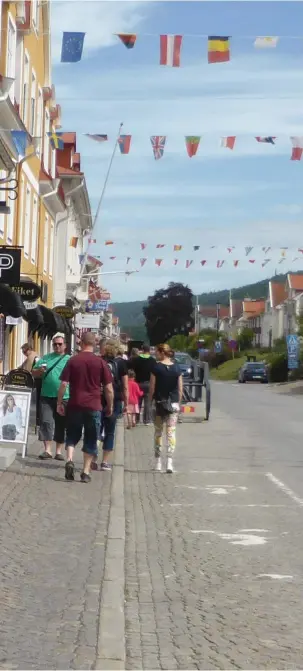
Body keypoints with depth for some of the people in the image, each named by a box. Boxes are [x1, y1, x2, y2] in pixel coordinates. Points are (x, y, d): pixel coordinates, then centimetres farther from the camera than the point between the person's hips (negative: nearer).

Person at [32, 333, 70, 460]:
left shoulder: (70, 360, 4)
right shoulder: (45, 358, 11)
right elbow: (34, 373, 13)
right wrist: (39, 370, -8)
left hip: (64, 397, -2)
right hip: (46, 396, 2)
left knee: (61, 425, 5)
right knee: (46, 422, -6)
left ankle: (59, 451, 13)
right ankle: (47, 450, -3)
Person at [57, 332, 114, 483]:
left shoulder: (73, 361, 0)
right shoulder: (100, 363, -1)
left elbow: (63, 384, -3)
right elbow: (108, 388, -1)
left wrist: (59, 403, 6)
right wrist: (110, 406, 11)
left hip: (75, 405, 1)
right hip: (94, 406, -1)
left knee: (72, 436, 15)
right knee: (90, 440, 8)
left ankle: (69, 460, -8)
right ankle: (86, 472, 7)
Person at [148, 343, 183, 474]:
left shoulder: (156, 367, -7)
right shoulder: (177, 368, 2)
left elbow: (152, 387, -7)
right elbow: (180, 388, 3)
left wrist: (150, 400, 3)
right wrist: (178, 403, 12)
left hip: (159, 403, -2)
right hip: (173, 403, 2)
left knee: (158, 432, 11)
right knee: (171, 432, 2)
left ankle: (158, 462, 17)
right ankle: (169, 462, -8)